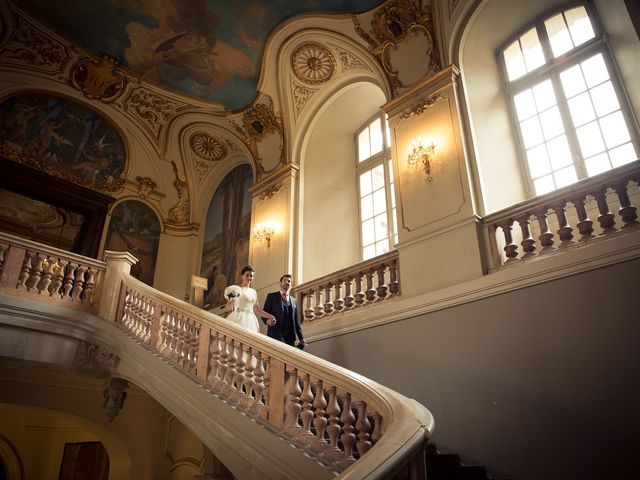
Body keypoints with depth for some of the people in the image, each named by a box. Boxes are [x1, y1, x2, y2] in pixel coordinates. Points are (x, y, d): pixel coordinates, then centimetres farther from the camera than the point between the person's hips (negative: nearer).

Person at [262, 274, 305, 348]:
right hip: (276, 334, -4)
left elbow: (296, 320, 18)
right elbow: (264, 313, 3)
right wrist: (268, 320, -20)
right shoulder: (272, 296, 8)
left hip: (290, 335, 4)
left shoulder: (294, 301, 20)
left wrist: (301, 338, 9)